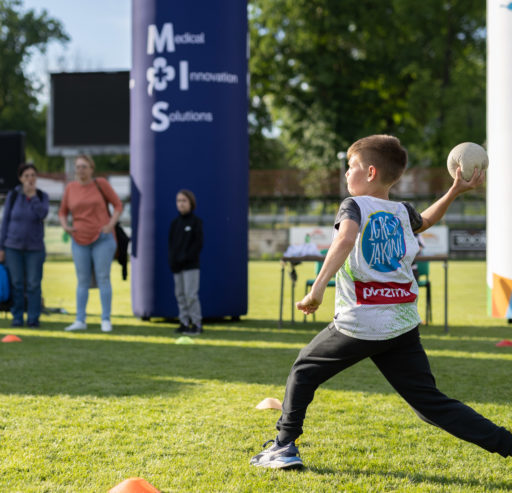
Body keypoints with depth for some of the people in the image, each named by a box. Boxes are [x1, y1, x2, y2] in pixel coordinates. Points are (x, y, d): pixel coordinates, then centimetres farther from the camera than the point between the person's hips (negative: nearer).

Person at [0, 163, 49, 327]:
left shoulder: (42, 196, 0)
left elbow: (42, 214, -18)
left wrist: (33, 195, -17)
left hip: (35, 247, 0)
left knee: (33, 284, -2)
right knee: (16, 284, 2)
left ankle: (33, 318, 5)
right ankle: (17, 317, 10)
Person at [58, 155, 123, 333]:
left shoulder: (100, 183, -3)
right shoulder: (70, 188, 5)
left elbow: (118, 205, 1)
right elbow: (63, 212, 15)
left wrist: (110, 225, -11)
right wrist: (65, 226, -5)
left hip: (102, 239, -3)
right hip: (80, 241, 3)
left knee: (103, 278, -4)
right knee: (82, 281, 4)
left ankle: (106, 320, -1)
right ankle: (80, 321, 7)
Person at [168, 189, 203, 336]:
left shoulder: (196, 222, -4)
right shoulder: (175, 223, 12)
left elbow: (198, 244, -9)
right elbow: (171, 244, 13)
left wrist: (185, 258, -15)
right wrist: (172, 260, -2)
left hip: (191, 265, -6)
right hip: (176, 266, 6)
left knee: (191, 295, -9)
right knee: (180, 295, 8)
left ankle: (196, 324, -4)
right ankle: (184, 322, 15)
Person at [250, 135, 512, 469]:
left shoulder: (354, 205, -2)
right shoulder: (402, 212, 13)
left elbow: (346, 239, -24)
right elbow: (426, 221, 38)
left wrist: (318, 286, -32)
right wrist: (455, 192, 43)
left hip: (359, 326, -5)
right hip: (404, 325, 5)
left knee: (304, 371, 18)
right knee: (431, 403, 6)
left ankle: (285, 447, 15)